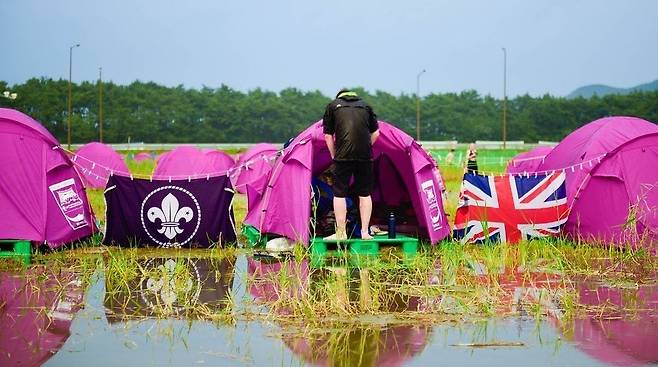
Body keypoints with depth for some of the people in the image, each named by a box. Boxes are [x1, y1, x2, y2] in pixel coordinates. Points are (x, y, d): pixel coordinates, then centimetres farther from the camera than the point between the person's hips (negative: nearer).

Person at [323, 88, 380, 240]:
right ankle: (365, 232, 15)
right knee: (365, 194, 13)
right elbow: (375, 133, 20)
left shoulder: (333, 105, 14)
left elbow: (328, 136, 11)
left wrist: (334, 156, 18)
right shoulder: (365, 105, 21)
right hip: (365, 157, 3)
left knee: (339, 194, 5)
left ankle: (340, 233, 4)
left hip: (343, 155, -3)